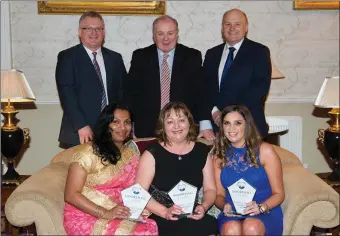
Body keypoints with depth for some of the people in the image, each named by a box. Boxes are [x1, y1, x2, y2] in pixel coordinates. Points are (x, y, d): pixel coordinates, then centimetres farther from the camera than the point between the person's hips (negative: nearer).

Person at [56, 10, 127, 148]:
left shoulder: (115, 58, 13)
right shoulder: (67, 57, 1)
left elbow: (122, 92, 11)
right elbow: (66, 93, -7)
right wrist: (81, 125, -16)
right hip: (79, 134, -3)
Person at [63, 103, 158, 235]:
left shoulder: (131, 151, 8)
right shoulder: (87, 152, -9)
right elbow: (71, 195, -12)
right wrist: (106, 214, -21)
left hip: (119, 216, 5)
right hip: (84, 217, -5)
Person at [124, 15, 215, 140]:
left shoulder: (192, 57, 3)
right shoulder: (140, 57, 4)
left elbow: (200, 93, -2)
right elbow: (130, 93, 3)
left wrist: (205, 125, -14)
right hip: (146, 130, 0)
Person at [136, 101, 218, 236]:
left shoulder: (202, 151, 10)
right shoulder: (152, 153, -3)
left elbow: (210, 189, 12)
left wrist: (203, 207, -9)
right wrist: (165, 212, -19)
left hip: (192, 217, 5)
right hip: (160, 219, -4)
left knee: (211, 225, -27)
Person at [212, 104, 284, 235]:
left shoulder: (265, 151, -2)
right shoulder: (219, 155, 7)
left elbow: (278, 193, 1)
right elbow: (219, 194, 10)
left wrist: (261, 207, -18)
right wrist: (225, 206, -13)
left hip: (266, 213, -1)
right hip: (232, 214, 2)